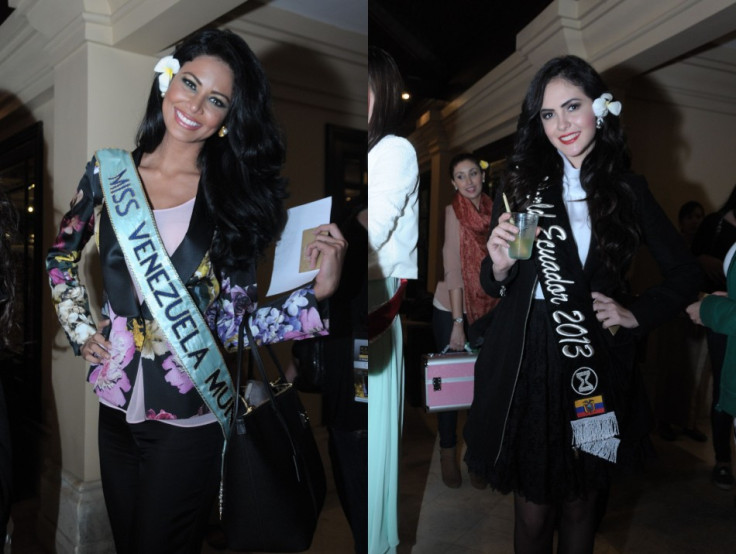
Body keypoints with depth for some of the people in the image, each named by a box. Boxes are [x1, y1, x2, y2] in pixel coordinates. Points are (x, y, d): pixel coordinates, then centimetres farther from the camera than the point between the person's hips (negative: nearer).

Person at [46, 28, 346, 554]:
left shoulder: (234, 199, -11)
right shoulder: (109, 171, -3)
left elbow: (233, 323, -13)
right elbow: (61, 254, 14)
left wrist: (320, 292, -25)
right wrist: (80, 328, 4)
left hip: (189, 419, -3)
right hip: (116, 405, 4)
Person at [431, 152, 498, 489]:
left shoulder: (493, 210, 1)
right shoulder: (452, 212, -12)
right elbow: (453, 269, -17)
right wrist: (458, 323, -19)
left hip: (486, 309, 4)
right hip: (451, 310, -4)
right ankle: (448, 452, 26)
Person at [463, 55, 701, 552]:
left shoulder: (628, 190, 2)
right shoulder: (522, 183, 1)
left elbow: (685, 273, 13)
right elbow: (493, 286, 4)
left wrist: (636, 314, 0)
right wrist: (499, 265, -17)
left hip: (598, 367, 1)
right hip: (527, 366, 0)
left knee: (581, 508, 15)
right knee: (534, 511, 9)